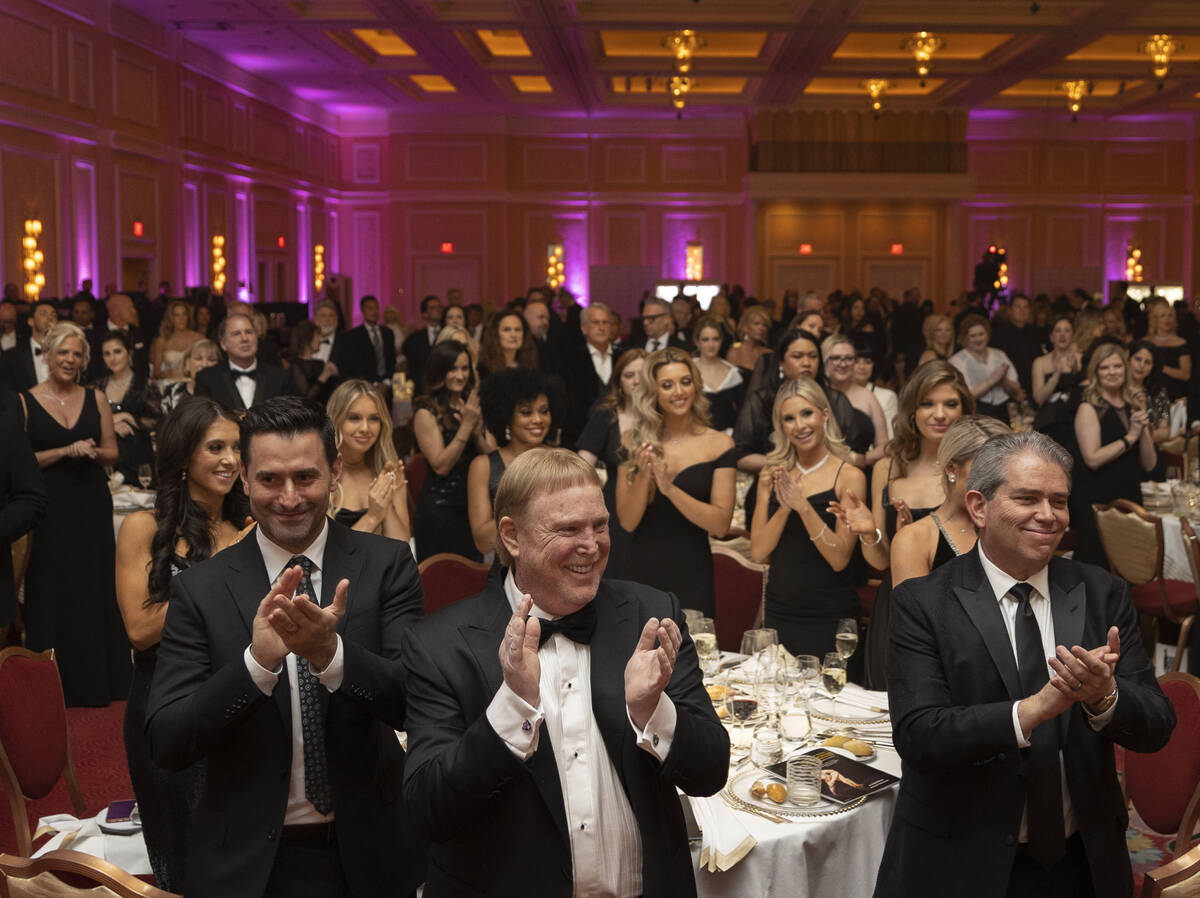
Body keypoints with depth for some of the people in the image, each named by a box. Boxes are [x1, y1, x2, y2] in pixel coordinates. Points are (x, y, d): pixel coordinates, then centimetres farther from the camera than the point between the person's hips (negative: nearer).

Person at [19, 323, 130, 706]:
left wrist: (92, 452, -11)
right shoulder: (25, 401, -1)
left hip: (92, 505, 3)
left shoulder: (96, 399, 7)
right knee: (52, 592, 0)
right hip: (50, 509, -2)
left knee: (95, 590, 5)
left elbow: (112, 452, 11)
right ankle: (58, 685, 10)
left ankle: (96, 681, 15)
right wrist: (66, 451, -15)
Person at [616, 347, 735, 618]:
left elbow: (721, 525, -9)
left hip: (692, 577, -1)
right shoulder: (635, 444, 2)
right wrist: (644, 475, -18)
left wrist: (670, 488, -21)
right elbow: (627, 522, -2)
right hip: (641, 572, 1)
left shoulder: (719, 444, -2)